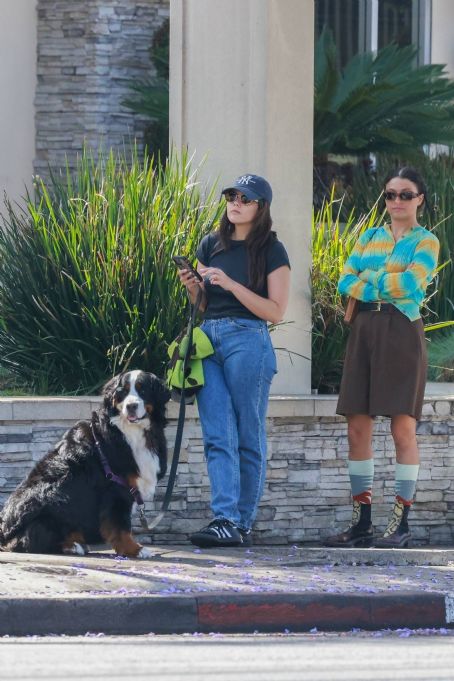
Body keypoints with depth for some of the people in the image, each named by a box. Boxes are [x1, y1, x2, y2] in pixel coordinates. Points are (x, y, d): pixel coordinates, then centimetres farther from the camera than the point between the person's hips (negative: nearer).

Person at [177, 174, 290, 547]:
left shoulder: (271, 251, 0)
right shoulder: (211, 245, 14)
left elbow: (276, 311, -7)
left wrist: (231, 284, -15)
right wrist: (193, 287, -1)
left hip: (248, 343, -5)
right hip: (209, 339, 5)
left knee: (248, 439, 0)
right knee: (218, 436, -7)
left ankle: (243, 524, 1)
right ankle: (226, 519, -14)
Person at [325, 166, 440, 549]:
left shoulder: (426, 242, 3)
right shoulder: (370, 237, 17)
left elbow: (410, 283, -14)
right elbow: (345, 283, 6)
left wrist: (369, 279, -2)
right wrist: (389, 286, -8)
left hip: (403, 333, -5)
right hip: (365, 330, 5)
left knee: (403, 429, -7)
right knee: (358, 428, 1)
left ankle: (401, 522, -4)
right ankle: (362, 522, 5)